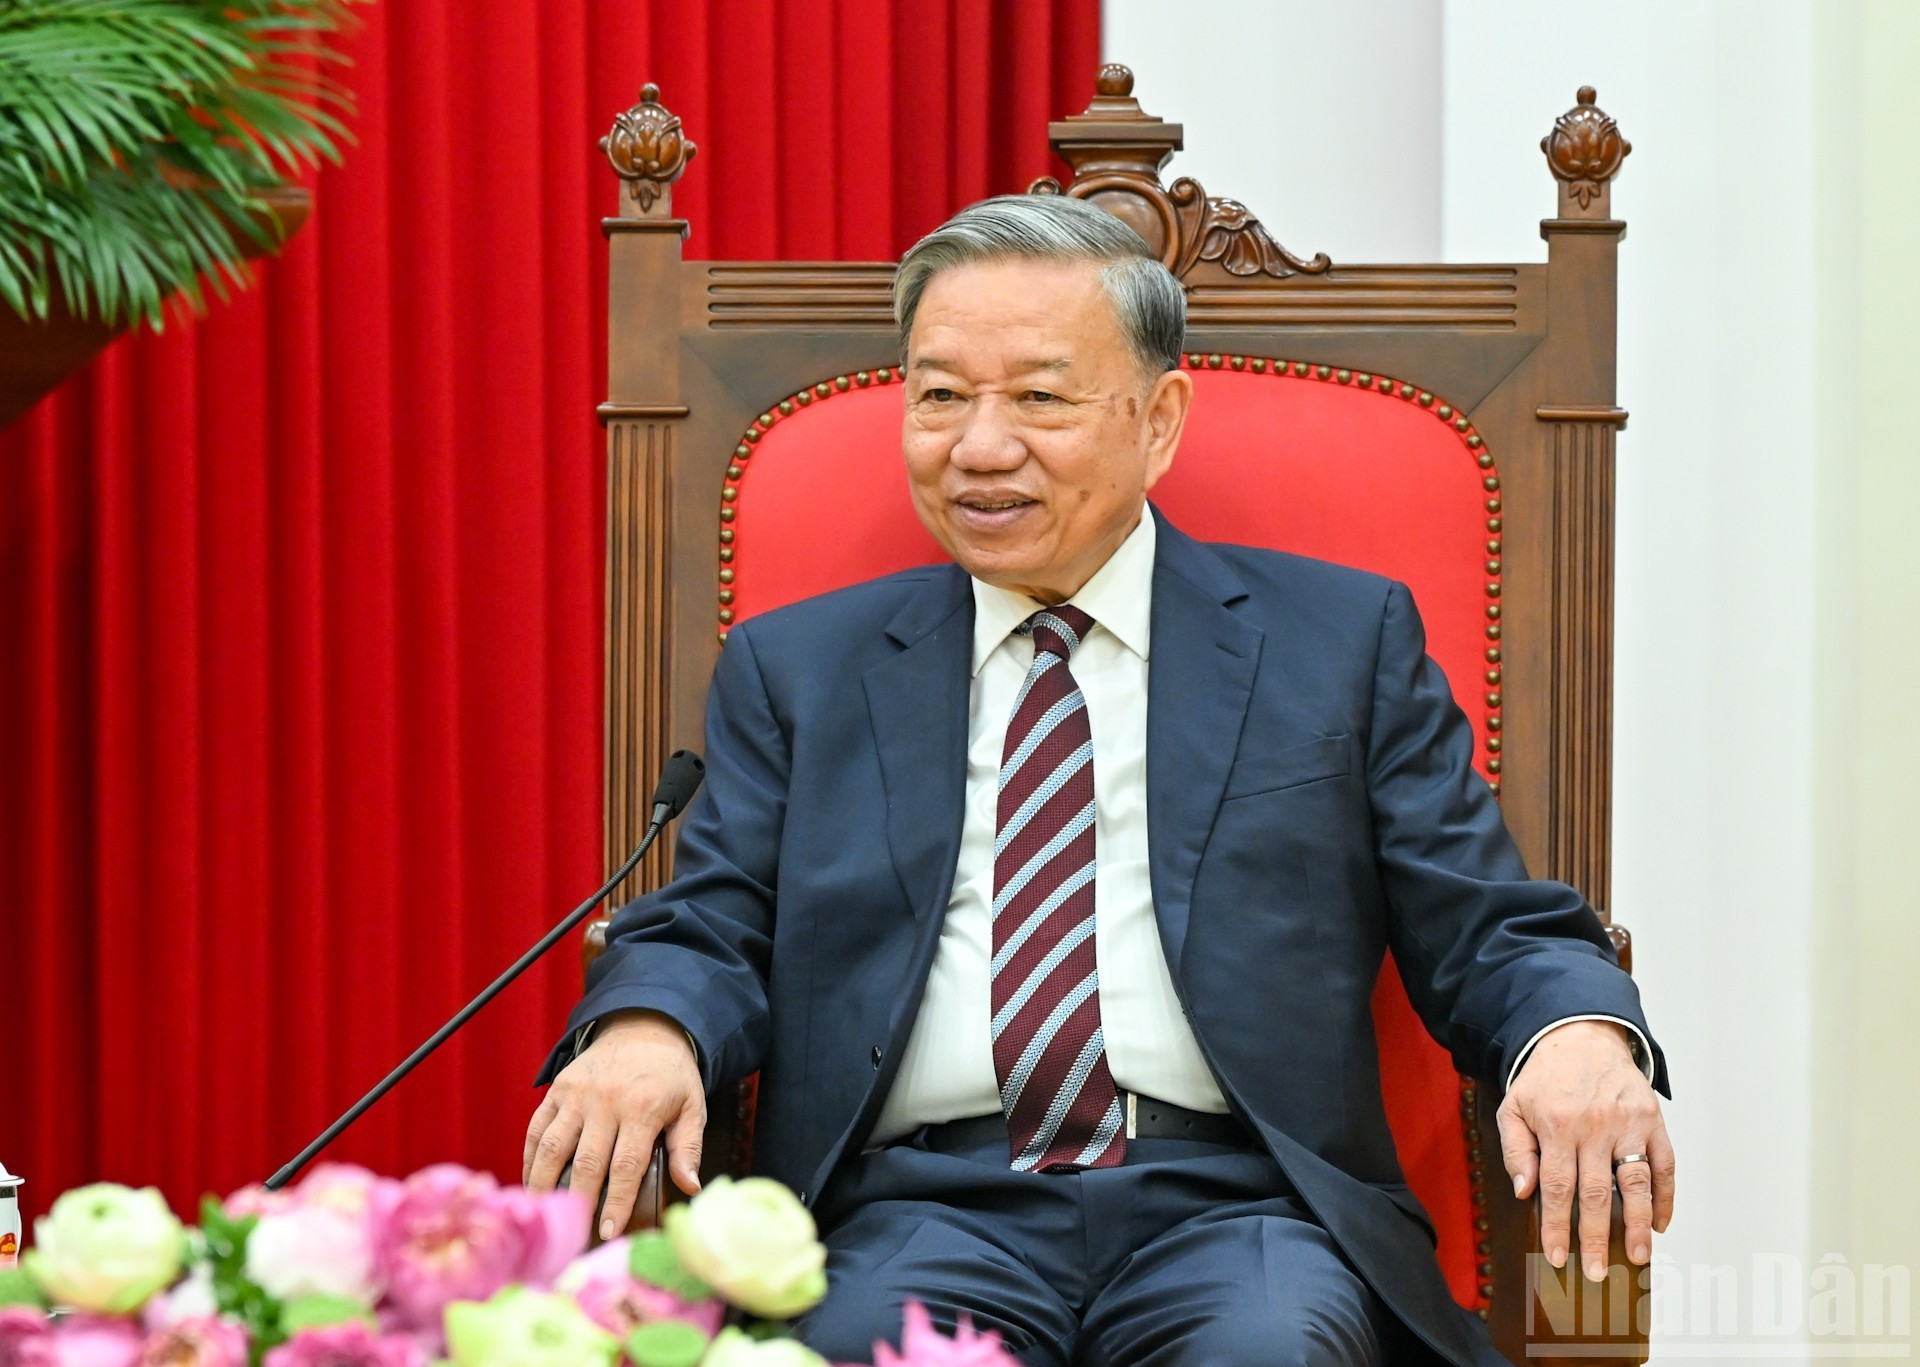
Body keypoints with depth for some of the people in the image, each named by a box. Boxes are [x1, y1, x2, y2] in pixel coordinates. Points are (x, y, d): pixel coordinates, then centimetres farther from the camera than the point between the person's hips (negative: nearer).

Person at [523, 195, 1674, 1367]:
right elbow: (712, 933, 12)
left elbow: (1489, 933, 11)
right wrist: (643, 1033, -13)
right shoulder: (796, 669, 20)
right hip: (919, 1212, 0)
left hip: (1237, 1212, 0)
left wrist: (1578, 1035, -14)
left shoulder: (1342, 642, 16)